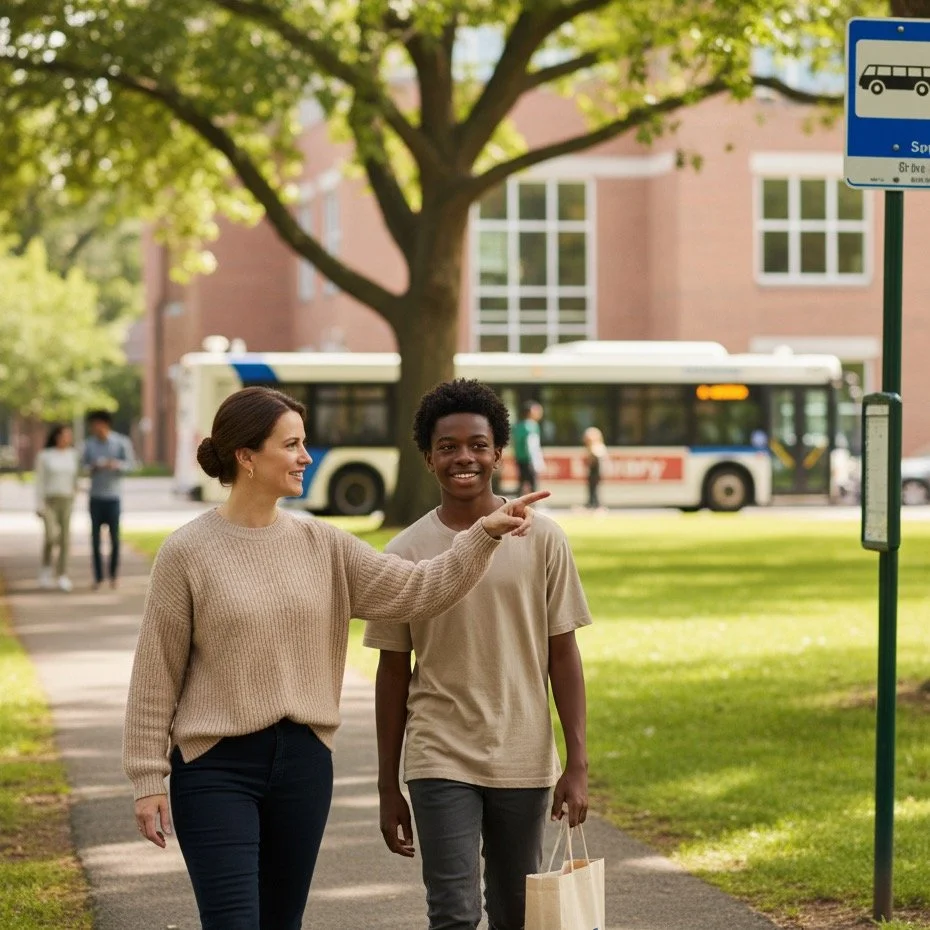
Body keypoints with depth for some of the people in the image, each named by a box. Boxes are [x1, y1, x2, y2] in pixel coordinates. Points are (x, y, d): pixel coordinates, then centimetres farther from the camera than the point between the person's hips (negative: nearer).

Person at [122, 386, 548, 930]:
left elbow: (419, 591, 0)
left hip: (305, 763, 5)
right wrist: (148, 779, -6)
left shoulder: (323, 546, 4)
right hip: (216, 766, -5)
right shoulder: (188, 552, -8)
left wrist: (485, 535, -12)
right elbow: (156, 673, -5)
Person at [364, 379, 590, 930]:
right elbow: (394, 672, 5)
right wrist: (388, 788, 5)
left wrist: (578, 763, -4)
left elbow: (563, 656, 2)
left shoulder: (542, 540, 0)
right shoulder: (407, 553, 0)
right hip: (441, 763, -1)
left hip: (525, 761, 1)